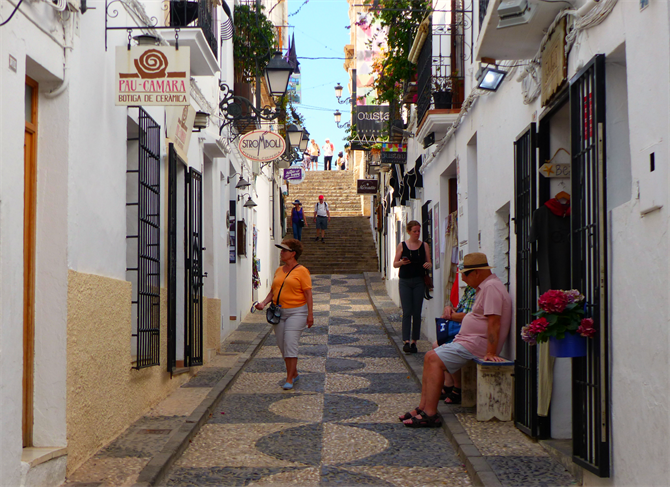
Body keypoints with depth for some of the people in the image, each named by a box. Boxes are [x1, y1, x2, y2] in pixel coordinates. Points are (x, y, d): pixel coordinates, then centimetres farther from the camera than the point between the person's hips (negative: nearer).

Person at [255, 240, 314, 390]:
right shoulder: (278, 271, 13)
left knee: (290, 342, -14)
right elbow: (273, 291, 16)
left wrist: (310, 314, -13)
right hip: (279, 311, 7)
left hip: (296, 312, -7)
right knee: (282, 345, 8)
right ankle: (294, 373, 25)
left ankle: (289, 379, -9)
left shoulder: (301, 271, -6)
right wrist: (264, 303, -1)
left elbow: (308, 293, -8)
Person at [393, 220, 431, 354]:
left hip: (419, 281, 1)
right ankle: (406, 341, -12)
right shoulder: (402, 245, 4)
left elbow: (429, 263, 10)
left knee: (417, 312, 1)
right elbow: (395, 264, 5)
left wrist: (428, 265, -13)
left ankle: (414, 342, 9)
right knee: (407, 312, -8)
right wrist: (402, 262, -16)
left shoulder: (424, 245, 7)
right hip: (405, 281, -1)